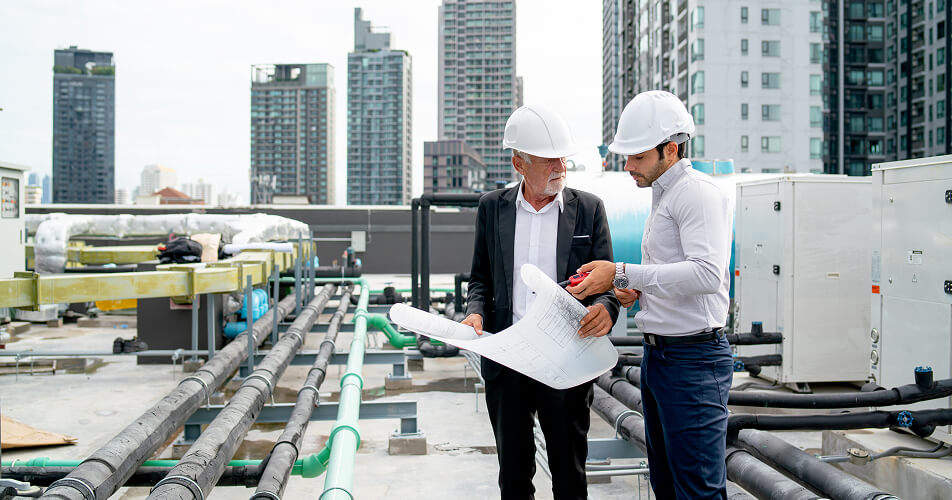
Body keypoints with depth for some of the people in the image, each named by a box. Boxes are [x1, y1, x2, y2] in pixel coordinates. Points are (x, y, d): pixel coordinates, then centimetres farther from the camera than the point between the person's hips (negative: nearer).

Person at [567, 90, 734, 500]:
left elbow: (706, 273, -26)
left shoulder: (697, 192, -13)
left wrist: (623, 274, -23)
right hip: (657, 354, 10)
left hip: (692, 358, -10)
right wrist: (635, 288, 6)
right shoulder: (662, 195, 19)